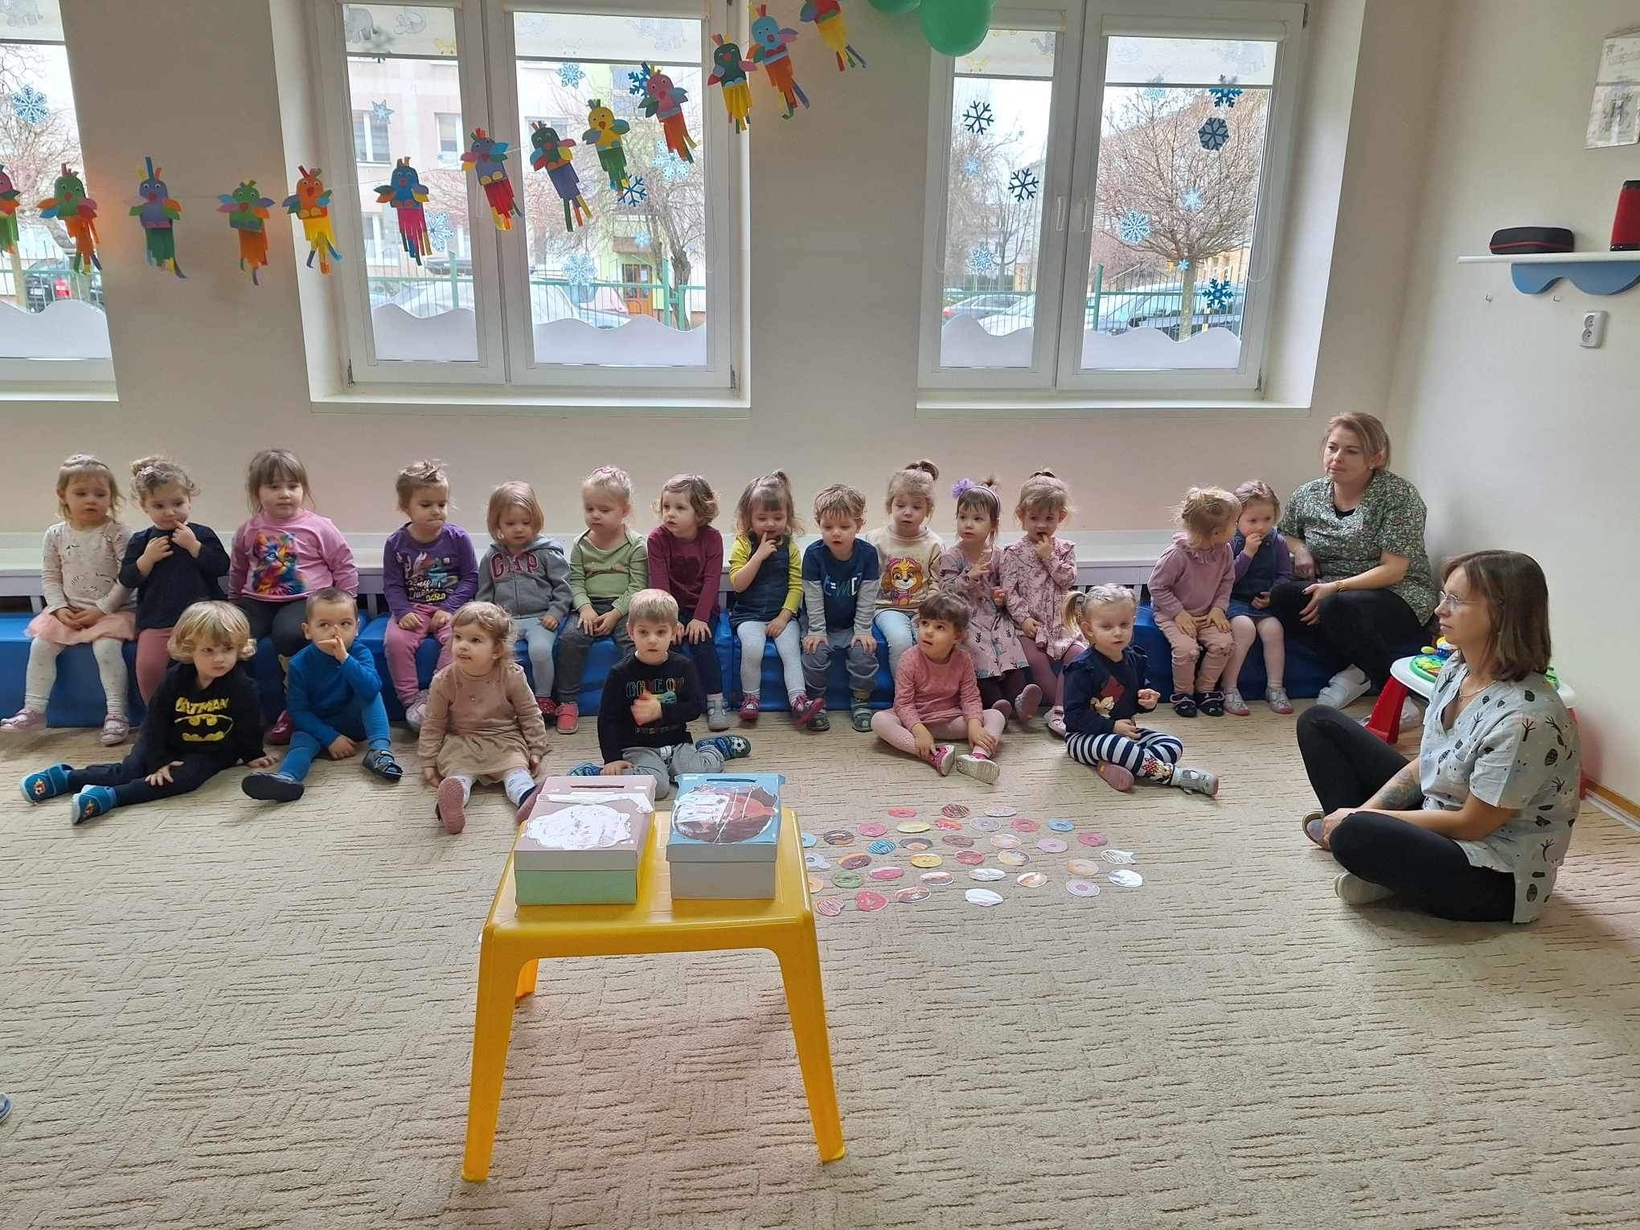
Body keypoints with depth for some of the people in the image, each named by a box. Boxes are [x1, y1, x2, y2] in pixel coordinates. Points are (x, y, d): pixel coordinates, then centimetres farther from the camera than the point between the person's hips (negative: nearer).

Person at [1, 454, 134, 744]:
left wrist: (102, 609, -16)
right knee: (40, 645, -12)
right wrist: (60, 608, -8)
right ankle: (33, 709, 0)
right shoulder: (55, 535, 4)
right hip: (68, 612, 5)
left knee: (105, 647, -27)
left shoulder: (117, 533, -9)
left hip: (110, 611, -5)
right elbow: (50, 577, 7)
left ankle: (117, 713, -20)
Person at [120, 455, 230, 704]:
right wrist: (147, 558, -9)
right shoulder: (140, 541, 10)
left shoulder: (202, 534, 5)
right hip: (156, 620, 2)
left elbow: (222, 567, -6)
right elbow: (127, 580, 6)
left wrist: (193, 546, -13)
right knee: (148, 666, -17)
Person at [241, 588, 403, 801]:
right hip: (317, 727, 0)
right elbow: (299, 711, -11)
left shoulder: (359, 653, -14)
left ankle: (379, 749, -33)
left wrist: (345, 658, -40)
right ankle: (286, 778, -60)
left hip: (353, 722, 1)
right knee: (301, 738, -30)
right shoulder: (299, 664, -13)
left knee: (369, 693, -23)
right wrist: (330, 738, -21)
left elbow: (371, 690, -32)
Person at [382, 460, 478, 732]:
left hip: (451, 607, -1)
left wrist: (449, 608, -12)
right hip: (412, 608, 1)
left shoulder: (457, 538, -4)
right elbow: (392, 585, 2)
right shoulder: (396, 543, -1)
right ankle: (412, 699, -13)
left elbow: (470, 578, -1)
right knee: (395, 640, -26)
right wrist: (403, 612, -16)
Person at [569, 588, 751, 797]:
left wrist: (661, 710, -18)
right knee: (656, 786, -30)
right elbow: (607, 718, -6)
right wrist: (613, 759, -15)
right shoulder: (621, 673, -7)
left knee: (703, 774, -20)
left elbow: (696, 707, -3)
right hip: (637, 747, -3)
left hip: (676, 741, 3)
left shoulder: (683, 666, 0)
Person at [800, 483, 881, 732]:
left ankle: (860, 701, 2)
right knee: (814, 652, -24)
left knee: (864, 652, -22)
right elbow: (813, 598, -12)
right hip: (822, 625, -1)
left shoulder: (867, 553, -12)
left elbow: (867, 599, -8)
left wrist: (863, 630, -11)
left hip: (852, 625, 1)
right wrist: (817, 631, -14)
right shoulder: (814, 554, -15)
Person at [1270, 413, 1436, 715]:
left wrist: (1336, 587, -25)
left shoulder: (1399, 495, -10)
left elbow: (1392, 571, -15)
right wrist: (1299, 549, 0)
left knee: (1337, 608, -38)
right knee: (1280, 595, -25)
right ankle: (1357, 669, -16)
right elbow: (1286, 534, 24)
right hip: (1328, 591, 6)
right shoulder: (1308, 494, 5)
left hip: (1396, 598, -5)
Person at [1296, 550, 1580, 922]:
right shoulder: (1457, 668, -3)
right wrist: (1362, 811, -8)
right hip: (1437, 817, 9)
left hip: (1498, 878, -9)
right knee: (1319, 723, 5)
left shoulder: (1526, 717, -29)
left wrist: (1359, 820, -16)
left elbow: (1471, 824, -22)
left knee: (1356, 837, -37)